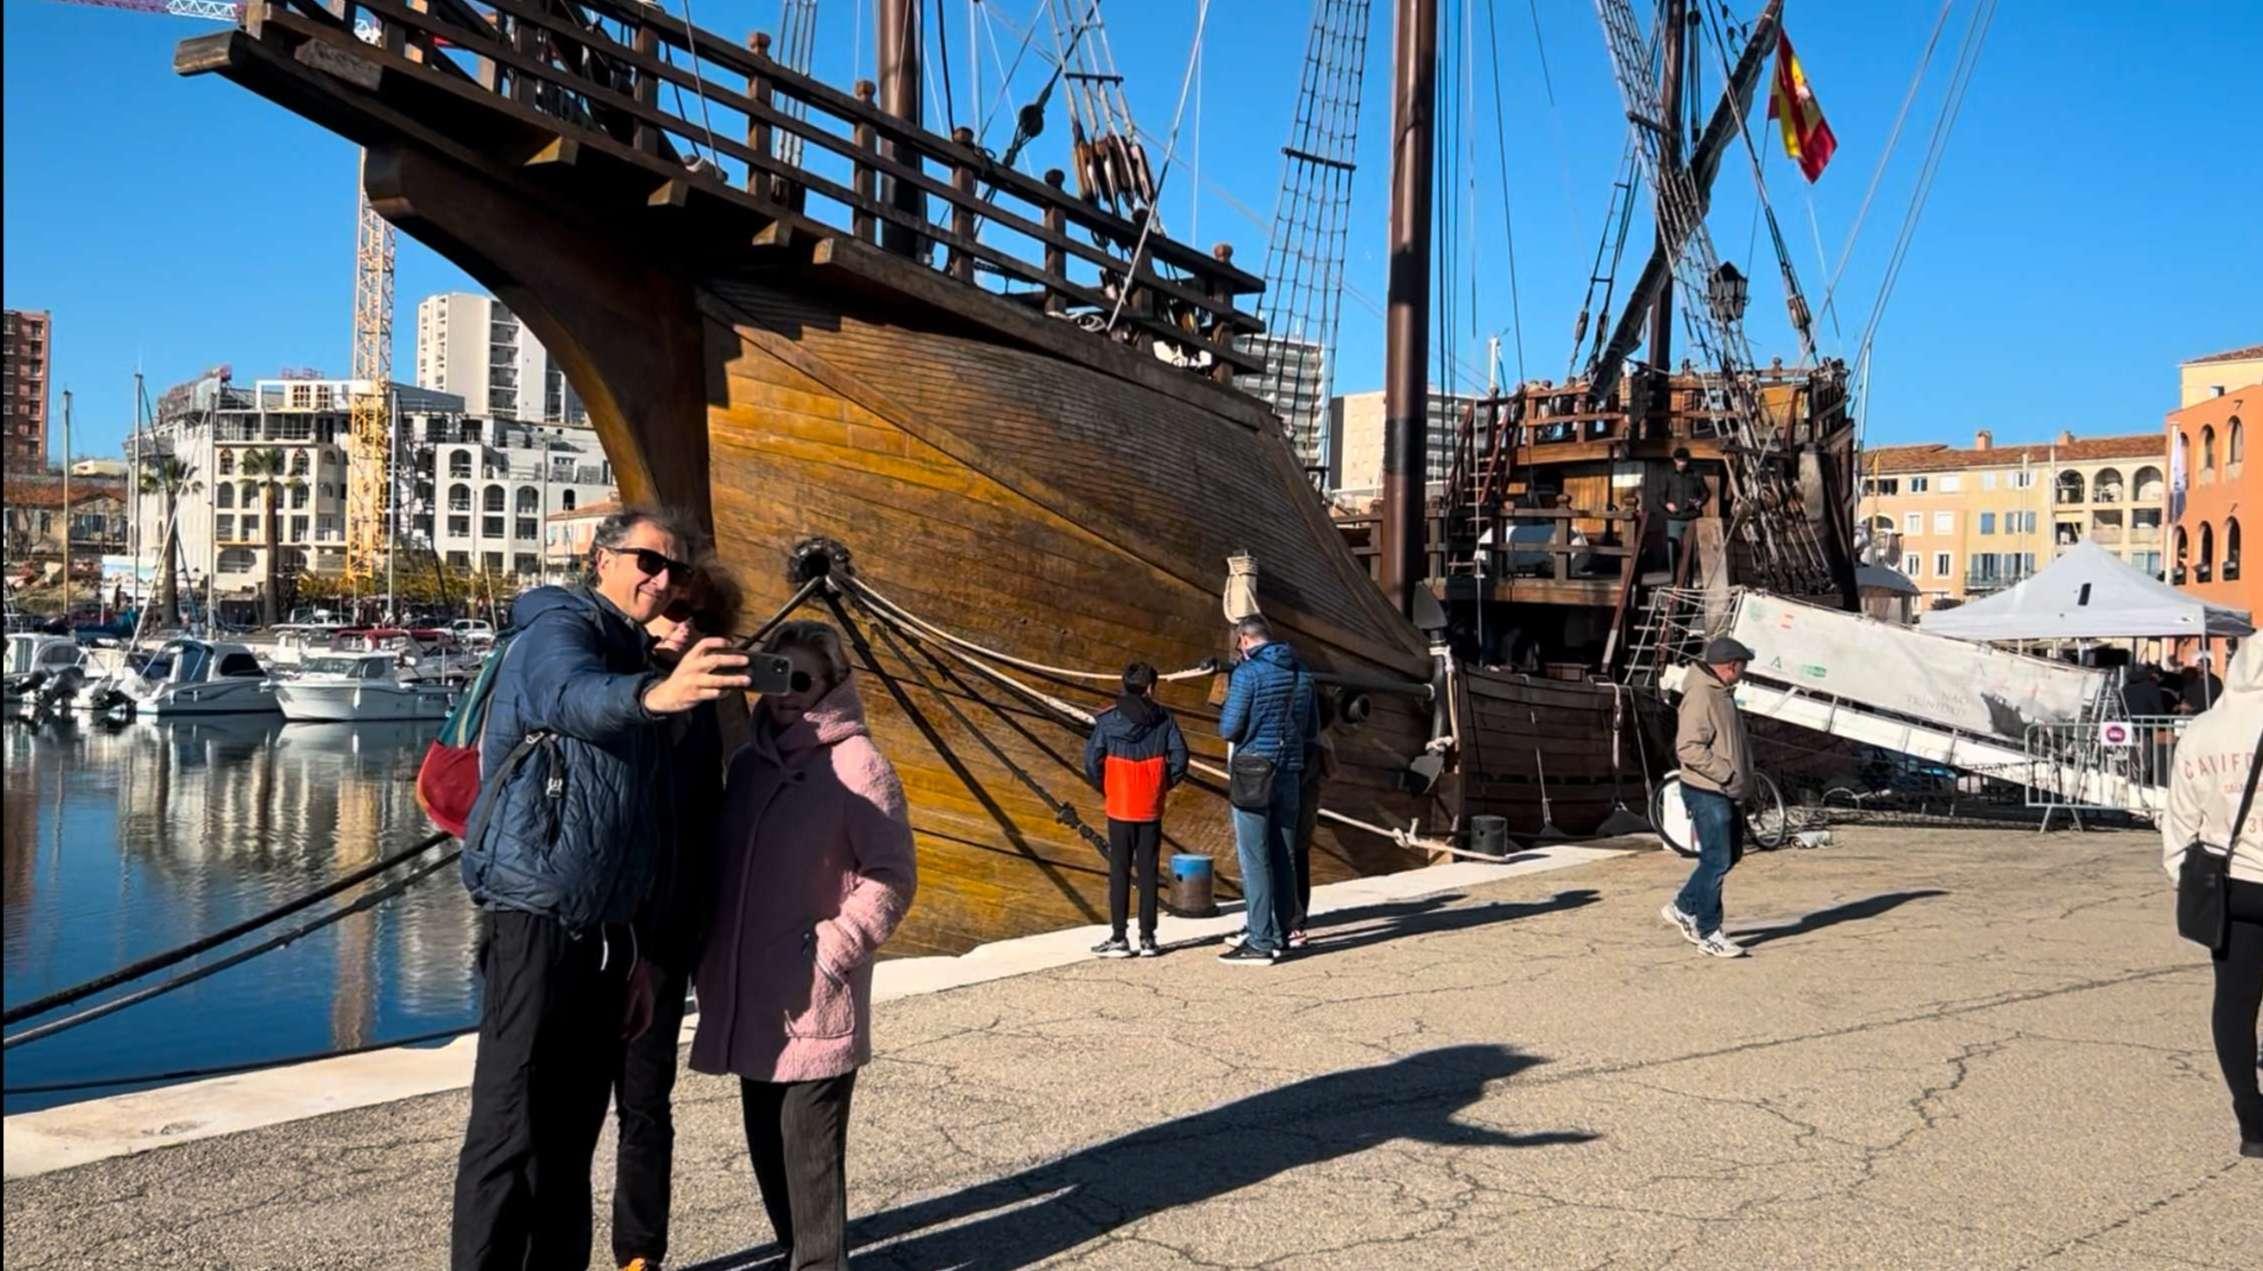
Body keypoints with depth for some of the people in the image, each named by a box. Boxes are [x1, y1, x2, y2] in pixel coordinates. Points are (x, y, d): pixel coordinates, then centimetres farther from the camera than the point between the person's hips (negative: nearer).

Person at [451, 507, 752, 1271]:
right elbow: (576, 697, -36)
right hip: (535, 921, -8)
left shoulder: (629, 658, 19)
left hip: (601, 933, 9)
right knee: (510, 1134, -6)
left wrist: (633, 949, 20)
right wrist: (653, 693, -57)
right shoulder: (557, 631, -7)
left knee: (572, 1136, 14)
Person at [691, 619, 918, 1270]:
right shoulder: (749, 761, 11)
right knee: (766, 1139, 16)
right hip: (752, 993, 7)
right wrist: (712, 960, 13)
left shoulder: (857, 763, -9)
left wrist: (832, 951, -17)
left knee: (809, 1143, -3)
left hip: (816, 999, -7)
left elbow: (892, 876, -11)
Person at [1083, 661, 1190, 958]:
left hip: (1119, 808, -1)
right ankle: (1147, 938, 10)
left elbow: (1091, 760, -10)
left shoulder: (1107, 720, -5)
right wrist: (1164, 785, 9)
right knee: (1148, 872, 8)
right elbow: (1179, 758, -6)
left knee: (1119, 871, 6)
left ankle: (1118, 938, 7)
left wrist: (1103, 788, 7)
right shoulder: (1164, 720, -2)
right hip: (1151, 809, 1)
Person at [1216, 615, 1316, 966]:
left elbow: (1228, 728, -14)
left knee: (1254, 859, -3)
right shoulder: (1301, 673, 9)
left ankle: (1260, 943, -4)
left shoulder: (1248, 672, -12)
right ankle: (1280, 933, 20)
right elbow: (1311, 730, 13)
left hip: (1254, 775, -6)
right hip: (1289, 774, 7)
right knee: (1282, 857, 13)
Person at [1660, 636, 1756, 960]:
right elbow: (1688, 748, -26)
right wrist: (1727, 774, -22)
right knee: (1716, 861, -6)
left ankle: (1683, 908, 27)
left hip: (1726, 793, 10)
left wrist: (1742, 778, 17)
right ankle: (1709, 933, 4)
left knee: (1730, 854, 16)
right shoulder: (1700, 695, -19)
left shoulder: (1723, 693, 14)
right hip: (1706, 793, -10)